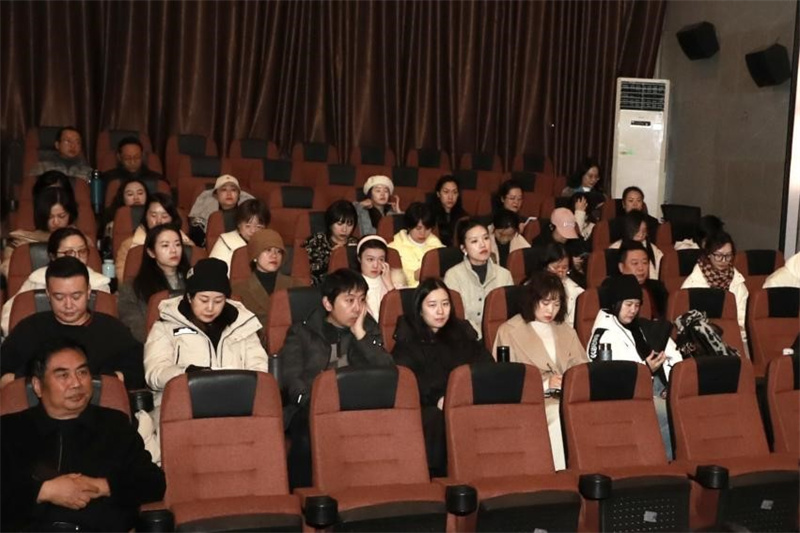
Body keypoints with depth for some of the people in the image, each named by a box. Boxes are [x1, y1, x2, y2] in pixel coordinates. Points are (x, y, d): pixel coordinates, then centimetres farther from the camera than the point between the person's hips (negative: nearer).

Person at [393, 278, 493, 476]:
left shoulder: (463, 333, 21)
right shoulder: (408, 340, 10)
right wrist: (437, 399, -19)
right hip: (427, 408, -2)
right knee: (438, 419, -36)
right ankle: (439, 474, -22)